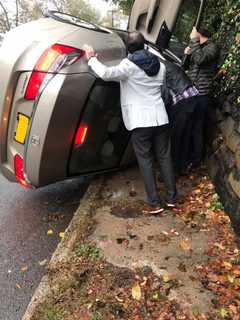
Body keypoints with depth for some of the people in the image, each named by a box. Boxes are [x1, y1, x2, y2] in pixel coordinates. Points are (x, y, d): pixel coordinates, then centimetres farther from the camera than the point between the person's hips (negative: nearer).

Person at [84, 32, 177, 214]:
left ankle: (154, 203, 6)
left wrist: (92, 58, -4)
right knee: (164, 157, 13)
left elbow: (106, 74, -21)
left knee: (146, 161, 3)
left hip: (141, 122, -5)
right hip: (160, 118, 5)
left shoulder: (129, 65, -8)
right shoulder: (160, 65, 12)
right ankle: (172, 197, 21)